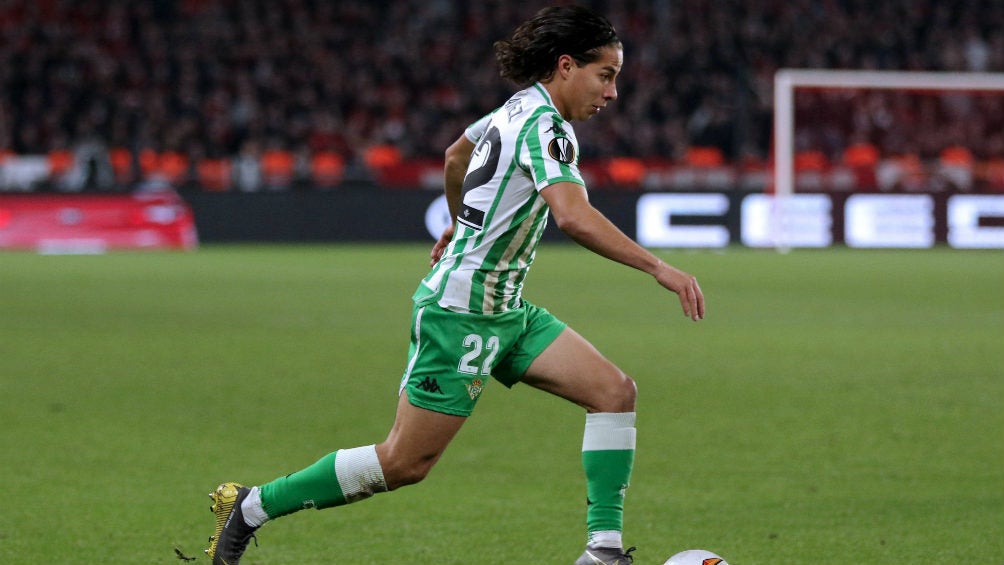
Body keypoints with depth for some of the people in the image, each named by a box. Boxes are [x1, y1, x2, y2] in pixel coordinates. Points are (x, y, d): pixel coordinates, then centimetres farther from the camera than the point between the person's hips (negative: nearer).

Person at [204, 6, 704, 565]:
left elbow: (457, 153, 30)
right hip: (461, 313, -10)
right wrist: (658, 268, -37)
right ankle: (251, 506, 13)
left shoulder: (518, 109, 10)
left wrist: (462, 225, 47)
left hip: (505, 310, 10)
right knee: (405, 462, -2)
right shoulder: (544, 125, -20)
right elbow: (573, 215, -37)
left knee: (615, 391, -5)